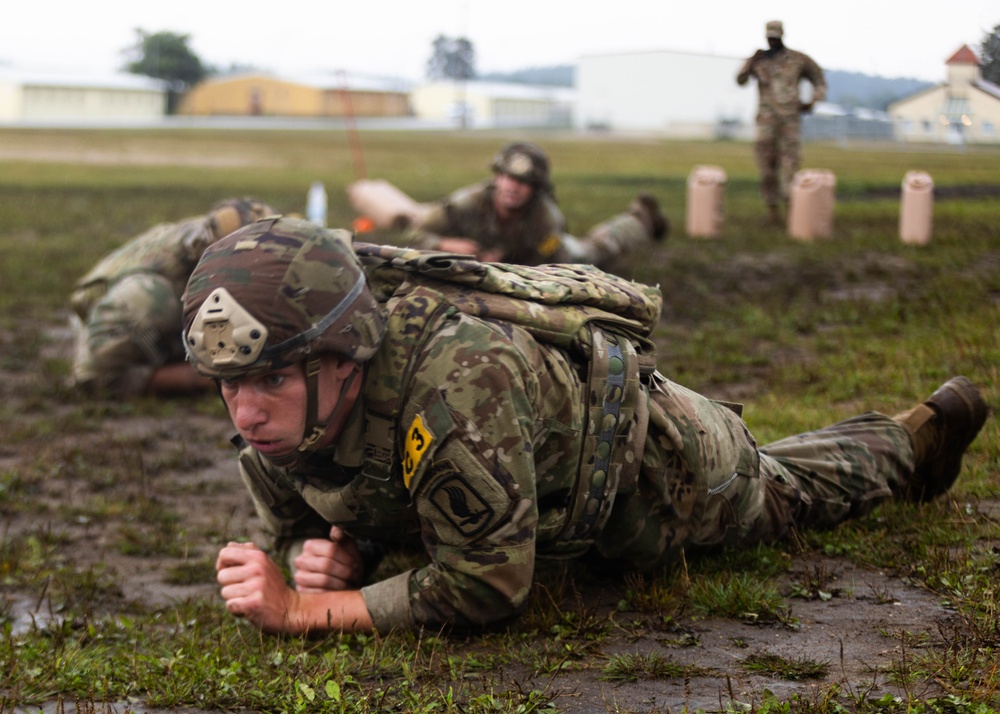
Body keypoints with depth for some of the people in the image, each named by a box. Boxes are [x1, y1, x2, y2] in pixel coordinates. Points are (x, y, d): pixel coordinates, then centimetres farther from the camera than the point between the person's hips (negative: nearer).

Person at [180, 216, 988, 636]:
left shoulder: (456, 385, -49)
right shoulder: (272, 412, -27)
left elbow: (486, 582, -41)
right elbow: (299, 526, -9)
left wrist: (308, 609, -44)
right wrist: (323, 559, -33)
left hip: (648, 458, -5)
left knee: (781, 490, 26)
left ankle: (913, 438, 53)